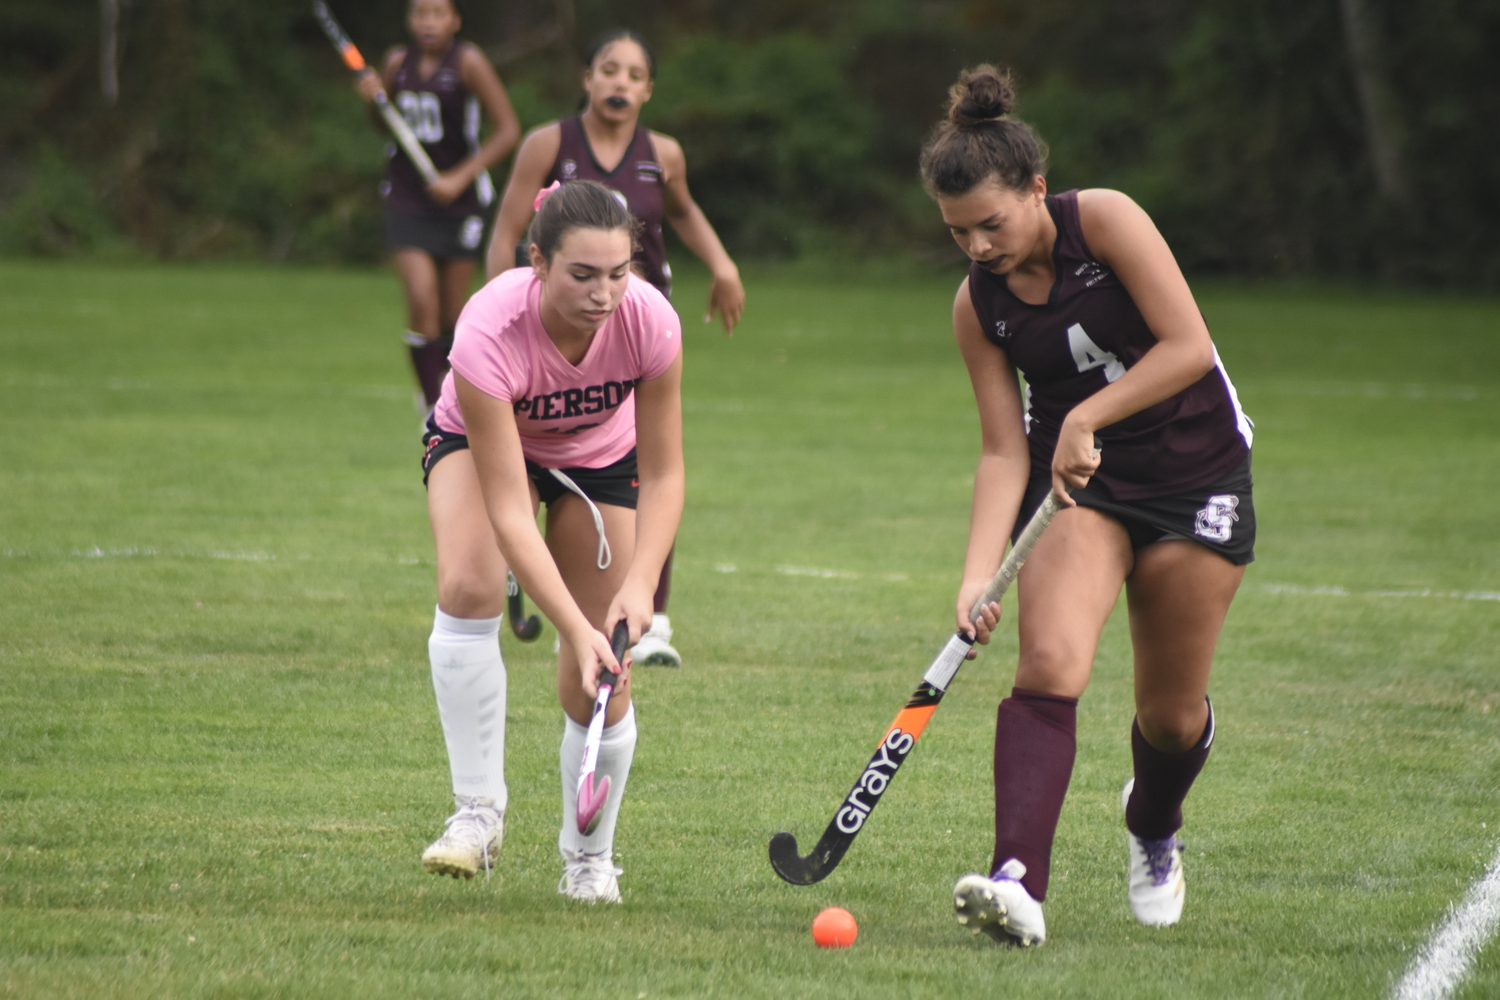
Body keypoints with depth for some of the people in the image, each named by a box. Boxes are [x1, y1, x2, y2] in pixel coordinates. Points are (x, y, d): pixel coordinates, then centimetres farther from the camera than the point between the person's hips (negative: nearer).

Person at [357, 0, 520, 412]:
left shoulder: (468, 62, -10)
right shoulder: (398, 62, 2)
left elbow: (508, 129, -10)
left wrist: (460, 178, -17)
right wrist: (375, 98, -3)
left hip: (459, 200, -2)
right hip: (407, 200, 2)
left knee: (452, 312, 5)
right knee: (421, 302, -15)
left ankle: (447, 386, 31)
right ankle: (432, 405, -9)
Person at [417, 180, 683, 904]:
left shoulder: (650, 322, -33)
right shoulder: (491, 332, -41)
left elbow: (663, 476, -22)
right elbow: (509, 510, -39)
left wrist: (641, 584, -37)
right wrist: (575, 627, -47)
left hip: (601, 459, 2)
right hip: (478, 441, -2)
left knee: (599, 685, -5)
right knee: (467, 586, -33)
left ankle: (589, 856, 19)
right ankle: (478, 810, -21)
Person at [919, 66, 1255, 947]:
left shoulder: (1105, 220, -16)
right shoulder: (977, 305, -5)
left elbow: (1190, 347, -20)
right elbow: (1004, 450, -6)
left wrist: (1086, 418, -24)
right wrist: (980, 572, -18)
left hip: (1195, 470, -2)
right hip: (1076, 484, 2)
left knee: (1172, 713, 5)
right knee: (1050, 663, -24)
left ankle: (1154, 827, 41)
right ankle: (1019, 882, -35)